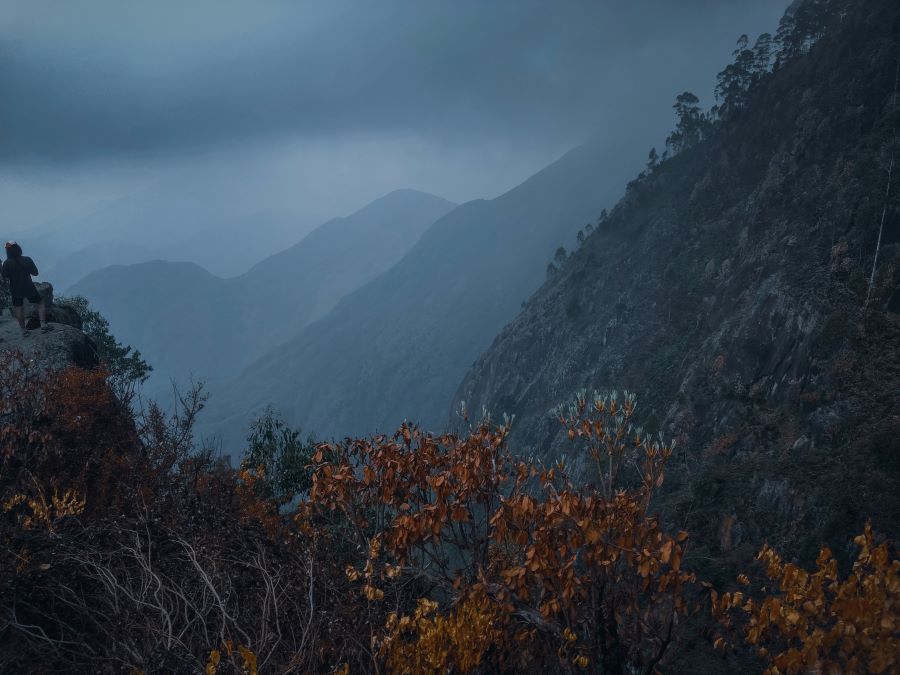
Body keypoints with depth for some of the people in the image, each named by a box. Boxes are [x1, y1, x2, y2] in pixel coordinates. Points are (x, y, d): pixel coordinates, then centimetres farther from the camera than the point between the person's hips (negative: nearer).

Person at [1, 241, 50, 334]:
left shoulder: (7, 263, -16)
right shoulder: (27, 260, -13)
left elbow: (6, 278, -9)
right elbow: (35, 273, -4)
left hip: (15, 290, 0)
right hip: (29, 288, 0)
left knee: (18, 308, 16)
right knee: (40, 303, 17)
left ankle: (23, 330, 16)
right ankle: (43, 323, 3)